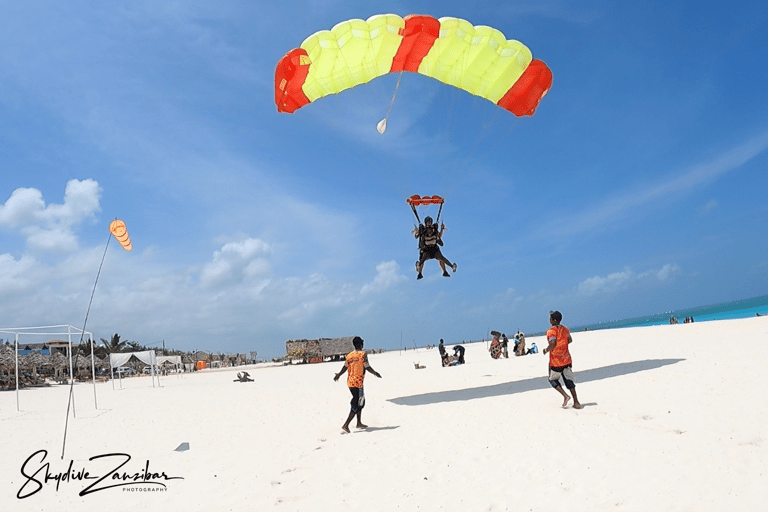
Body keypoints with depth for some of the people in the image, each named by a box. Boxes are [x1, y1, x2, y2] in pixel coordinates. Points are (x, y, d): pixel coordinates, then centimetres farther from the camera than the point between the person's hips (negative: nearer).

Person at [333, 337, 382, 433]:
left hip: (349, 382, 7)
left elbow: (345, 366, 11)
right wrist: (375, 373, 2)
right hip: (358, 383, -7)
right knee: (356, 405, -2)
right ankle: (346, 425, -8)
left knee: (361, 401, 22)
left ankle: (359, 423, 28)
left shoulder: (350, 355, 6)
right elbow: (367, 367, -14)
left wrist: (338, 375, 27)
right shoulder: (363, 354, -11)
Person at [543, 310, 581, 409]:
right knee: (569, 380, 12)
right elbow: (570, 340, 20)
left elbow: (552, 344, -27)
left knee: (553, 380, 12)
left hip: (555, 361, -6)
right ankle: (576, 402, 8)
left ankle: (565, 396, -4)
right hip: (566, 359, 6)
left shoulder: (551, 331, -16)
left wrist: (546, 350, -10)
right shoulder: (565, 329, 7)